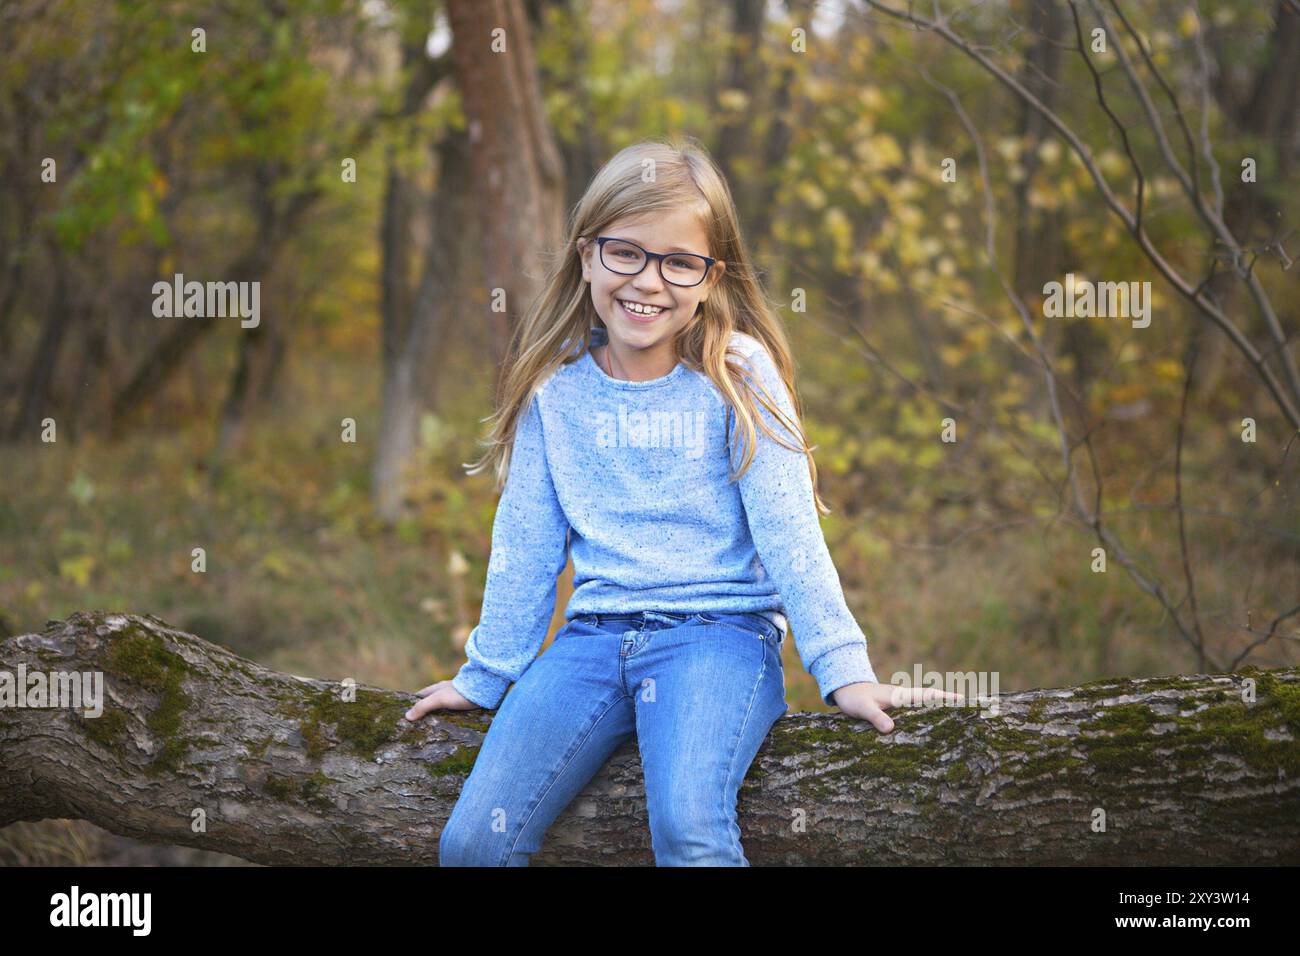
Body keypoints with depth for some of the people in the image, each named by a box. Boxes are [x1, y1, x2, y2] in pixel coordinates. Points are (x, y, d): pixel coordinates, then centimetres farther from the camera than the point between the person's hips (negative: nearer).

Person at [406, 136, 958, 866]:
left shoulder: (737, 374, -1)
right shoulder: (556, 387, 7)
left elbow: (787, 528, -3)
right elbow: (526, 540, 14)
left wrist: (843, 669, -10)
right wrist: (486, 676, 17)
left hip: (720, 630, -3)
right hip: (594, 635, 3)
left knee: (688, 827, -31)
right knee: (471, 843, -15)